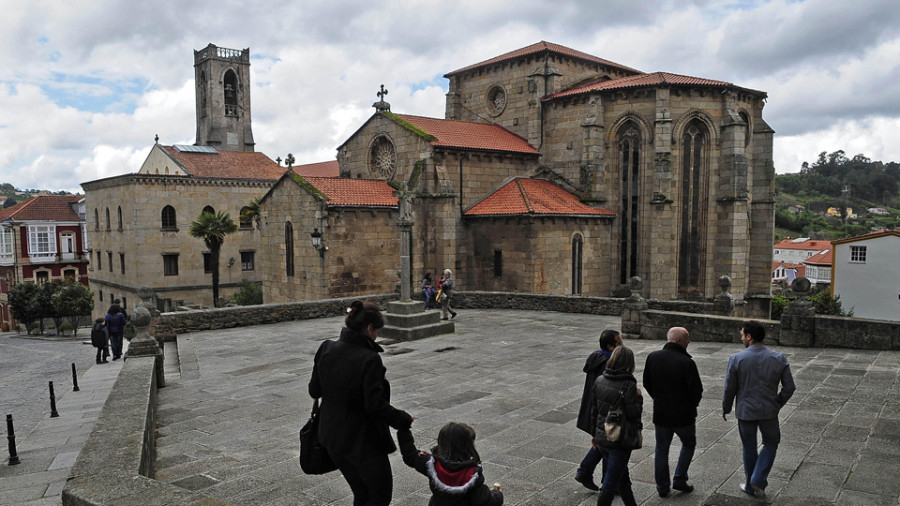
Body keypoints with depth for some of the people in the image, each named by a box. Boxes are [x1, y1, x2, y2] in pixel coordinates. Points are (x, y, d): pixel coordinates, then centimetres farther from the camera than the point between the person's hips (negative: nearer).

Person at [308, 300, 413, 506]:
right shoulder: (369, 359, -24)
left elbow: (314, 391, 2)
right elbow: (375, 405, -23)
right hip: (363, 441, -7)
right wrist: (404, 420, -8)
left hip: (333, 437, 7)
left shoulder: (326, 349, -5)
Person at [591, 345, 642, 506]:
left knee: (622, 478, 24)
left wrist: (595, 434, 17)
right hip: (620, 441, -7)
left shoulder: (599, 380, 0)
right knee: (610, 485, 3)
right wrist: (639, 396, -1)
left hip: (602, 438, 7)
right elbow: (634, 414, -18)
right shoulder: (628, 385, -20)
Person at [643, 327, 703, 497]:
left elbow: (647, 383, 4)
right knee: (688, 444, 21)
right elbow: (696, 390, -16)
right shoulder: (687, 362, -20)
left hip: (660, 413, 4)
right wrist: (692, 405, 5)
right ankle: (679, 480, 19)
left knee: (662, 450, 14)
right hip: (683, 414, -4)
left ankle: (662, 487, 21)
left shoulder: (652, 357, -5)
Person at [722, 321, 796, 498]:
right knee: (771, 443, 22)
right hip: (769, 411, 1)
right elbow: (789, 387, -3)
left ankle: (750, 485, 28)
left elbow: (730, 389, -9)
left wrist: (725, 409, 8)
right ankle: (758, 480, 10)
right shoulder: (779, 359, -8)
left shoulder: (736, 359, -15)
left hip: (745, 411, -1)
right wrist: (777, 404, 14)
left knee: (749, 448, 16)